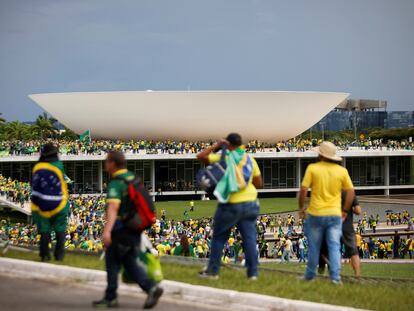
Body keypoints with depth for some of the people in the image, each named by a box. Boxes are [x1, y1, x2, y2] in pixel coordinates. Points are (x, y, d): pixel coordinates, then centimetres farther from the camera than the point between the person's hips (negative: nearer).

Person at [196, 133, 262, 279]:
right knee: (250, 238, 4)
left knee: (219, 237, 10)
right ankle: (252, 272, 1)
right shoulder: (250, 160, 6)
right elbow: (258, 183, 9)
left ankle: (212, 271, 13)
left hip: (230, 205, -3)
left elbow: (200, 156, -5)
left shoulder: (224, 158, -6)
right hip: (249, 203, 3)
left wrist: (216, 145, 2)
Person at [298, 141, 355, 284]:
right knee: (334, 246, 2)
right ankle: (335, 277, -7)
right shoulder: (342, 171, 1)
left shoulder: (312, 168, -6)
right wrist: (345, 210, 11)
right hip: (334, 214, 1)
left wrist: (301, 207, 5)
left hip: (315, 213, -1)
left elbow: (303, 190, -8)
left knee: (314, 246, 11)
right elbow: (351, 192, 2)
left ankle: (310, 275, 20)